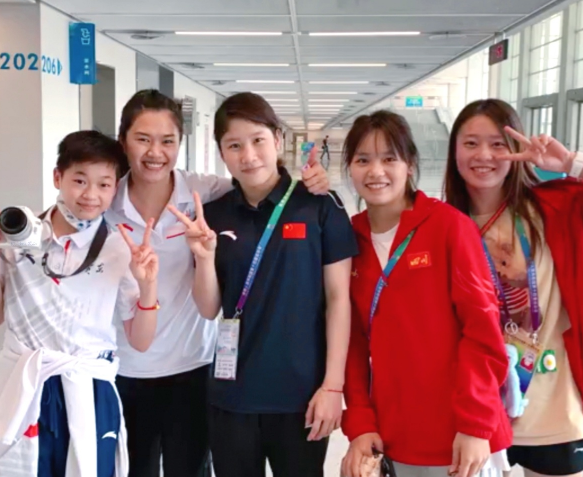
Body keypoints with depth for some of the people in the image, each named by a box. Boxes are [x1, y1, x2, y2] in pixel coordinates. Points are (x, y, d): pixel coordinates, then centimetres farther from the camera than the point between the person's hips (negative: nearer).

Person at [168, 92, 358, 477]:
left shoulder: (319, 205, -7)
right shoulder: (213, 216, 2)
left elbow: (338, 297, -5)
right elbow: (209, 310, 3)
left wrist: (333, 384, -8)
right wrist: (205, 256, -15)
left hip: (301, 391, -2)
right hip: (233, 393, 3)